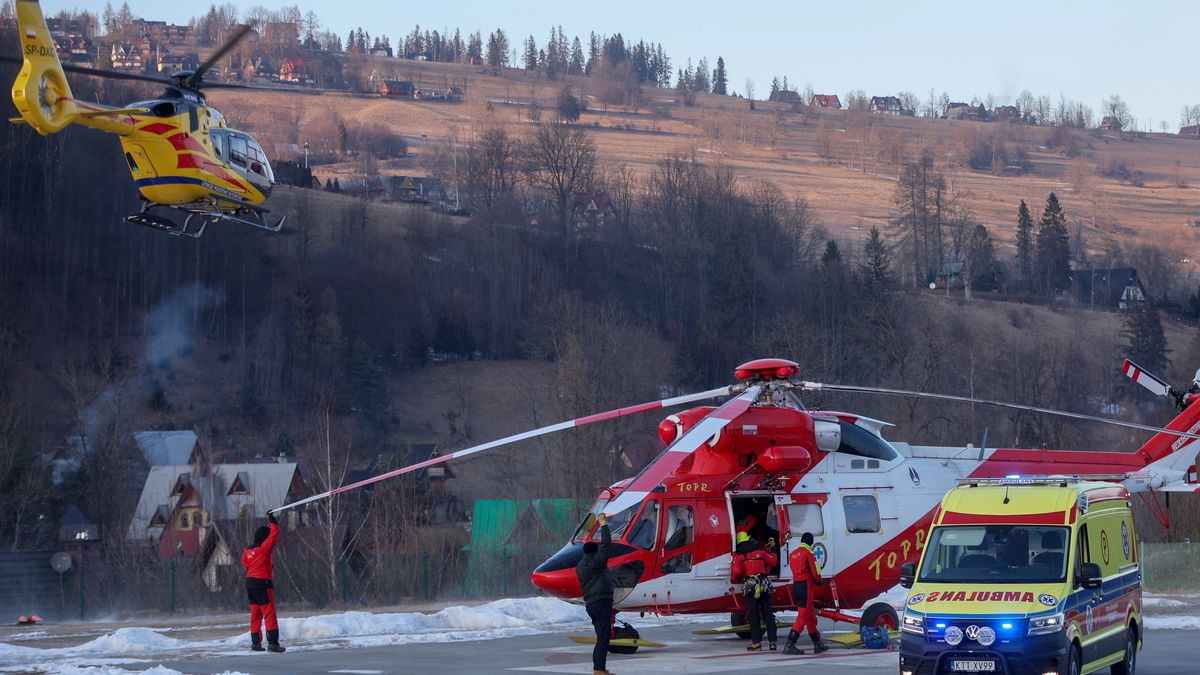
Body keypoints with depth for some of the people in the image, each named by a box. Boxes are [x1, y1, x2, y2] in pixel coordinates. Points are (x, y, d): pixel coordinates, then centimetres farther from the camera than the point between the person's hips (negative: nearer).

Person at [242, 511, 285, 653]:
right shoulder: (264, 548, -14)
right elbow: (274, 534, -12)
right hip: (262, 583, -8)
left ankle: (255, 642, 16)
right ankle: (273, 642, -13)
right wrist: (272, 520, -2)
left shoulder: (248, 550, 7)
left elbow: (244, 561, 25)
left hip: (250, 582, 8)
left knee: (255, 614, 14)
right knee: (270, 614, -7)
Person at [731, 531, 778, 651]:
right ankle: (772, 641, 3)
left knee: (753, 615, 0)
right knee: (768, 614, 6)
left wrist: (737, 579, 12)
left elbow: (736, 573, -11)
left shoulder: (738, 555, -2)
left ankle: (756, 642, -5)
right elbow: (773, 562, 17)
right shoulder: (760, 552, 8)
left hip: (750, 586, -3)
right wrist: (772, 550, 31)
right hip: (764, 585, 3)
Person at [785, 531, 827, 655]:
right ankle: (789, 645, -15)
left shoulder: (793, 554, 13)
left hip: (796, 585, 8)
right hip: (806, 587, -8)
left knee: (811, 617, 17)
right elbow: (815, 573, -13)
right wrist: (818, 581, 10)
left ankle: (817, 644, 23)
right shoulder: (808, 553, -11)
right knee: (803, 617, -8)